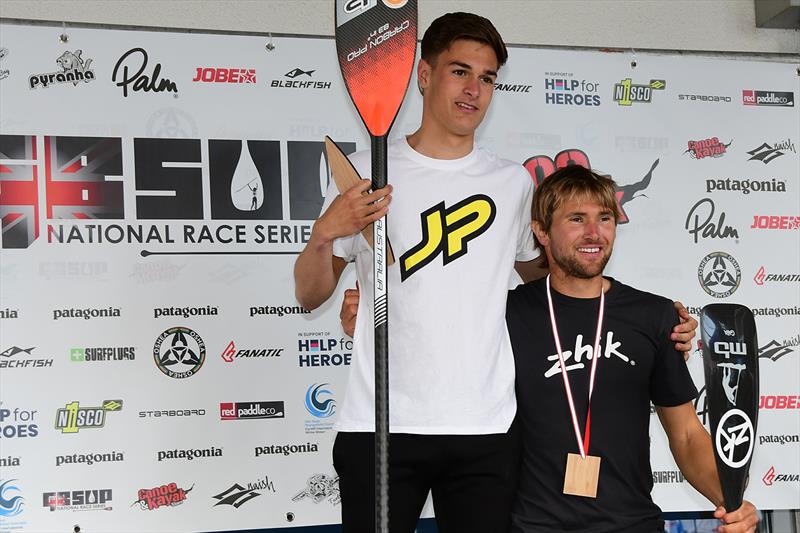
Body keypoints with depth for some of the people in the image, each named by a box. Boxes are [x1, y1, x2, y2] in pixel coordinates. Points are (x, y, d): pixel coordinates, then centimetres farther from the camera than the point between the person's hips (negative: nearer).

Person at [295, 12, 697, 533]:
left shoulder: (514, 183, 10)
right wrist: (324, 234, -14)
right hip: (380, 426, -1)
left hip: (487, 430, 2)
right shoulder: (367, 172, 4)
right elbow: (311, 296, 7)